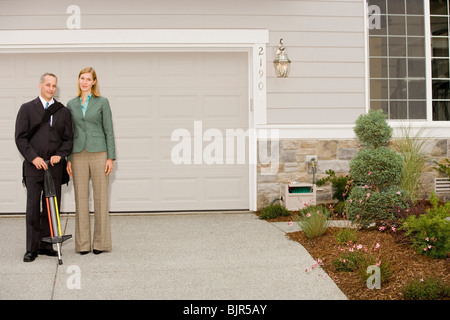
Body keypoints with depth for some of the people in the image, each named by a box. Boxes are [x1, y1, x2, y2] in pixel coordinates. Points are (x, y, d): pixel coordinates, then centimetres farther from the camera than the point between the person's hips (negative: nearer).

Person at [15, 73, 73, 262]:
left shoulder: (64, 111, 12)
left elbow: (68, 139, 11)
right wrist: (34, 157, -12)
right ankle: (31, 249, 5)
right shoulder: (27, 109, 5)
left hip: (54, 167, 3)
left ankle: (46, 245, 13)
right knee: (33, 209, -2)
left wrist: (59, 155, -7)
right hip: (34, 167, -2)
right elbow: (20, 137, -1)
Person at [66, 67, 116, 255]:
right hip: (78, 154, 3)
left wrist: (111, 157, -6)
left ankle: (100, 242, 7)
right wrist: (68, 159, 6)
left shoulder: (102, 102, 3)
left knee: (100, 197, 0)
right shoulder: (71, 104, 12)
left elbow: (109, 131, 1)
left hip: (99, 153, -3)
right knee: (81, 197, 3)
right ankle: (83, 243, 10)